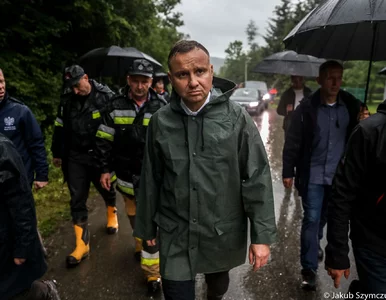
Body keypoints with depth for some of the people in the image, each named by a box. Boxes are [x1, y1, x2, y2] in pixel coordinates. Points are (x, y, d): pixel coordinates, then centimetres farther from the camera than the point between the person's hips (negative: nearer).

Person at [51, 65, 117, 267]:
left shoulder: (105, 96, -12)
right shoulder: (67, 100, 1)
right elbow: (60, 128, 11)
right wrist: (57, 153, 15)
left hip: (100, 156, -3)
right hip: (75, 157, 3)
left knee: (107, 190, 18)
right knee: (77, 200, 3)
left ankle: (112, 214, 50)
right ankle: (82, 244, 12)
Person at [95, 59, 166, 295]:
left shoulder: (161, 107, -6)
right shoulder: (116, 106, -2)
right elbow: (105, 140, 4)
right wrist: (105, 169, 2)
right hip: (125, 175, 3)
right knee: (134, 218, 20)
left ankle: (153, 274, 11)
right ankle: (141, 246, 48)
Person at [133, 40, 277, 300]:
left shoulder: (236, 118, -12)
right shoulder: (160, 121, -7)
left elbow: (257, 179, -11)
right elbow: (151, 179, 1)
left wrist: (262, 235, -11)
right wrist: (147, 226, 9)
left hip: (224, 233, 0)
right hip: (175, 236, 0)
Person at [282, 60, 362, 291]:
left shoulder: (351, 106, -1)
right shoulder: (307, 107, -10)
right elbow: (293, 142, -6)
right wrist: (288, 171, -7)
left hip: (339, 174, 3)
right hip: (313, 174, -3)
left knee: (325, 216, 20)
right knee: (311, 219, -1)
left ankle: (316, 242, 50)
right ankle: (309, 269, 10)